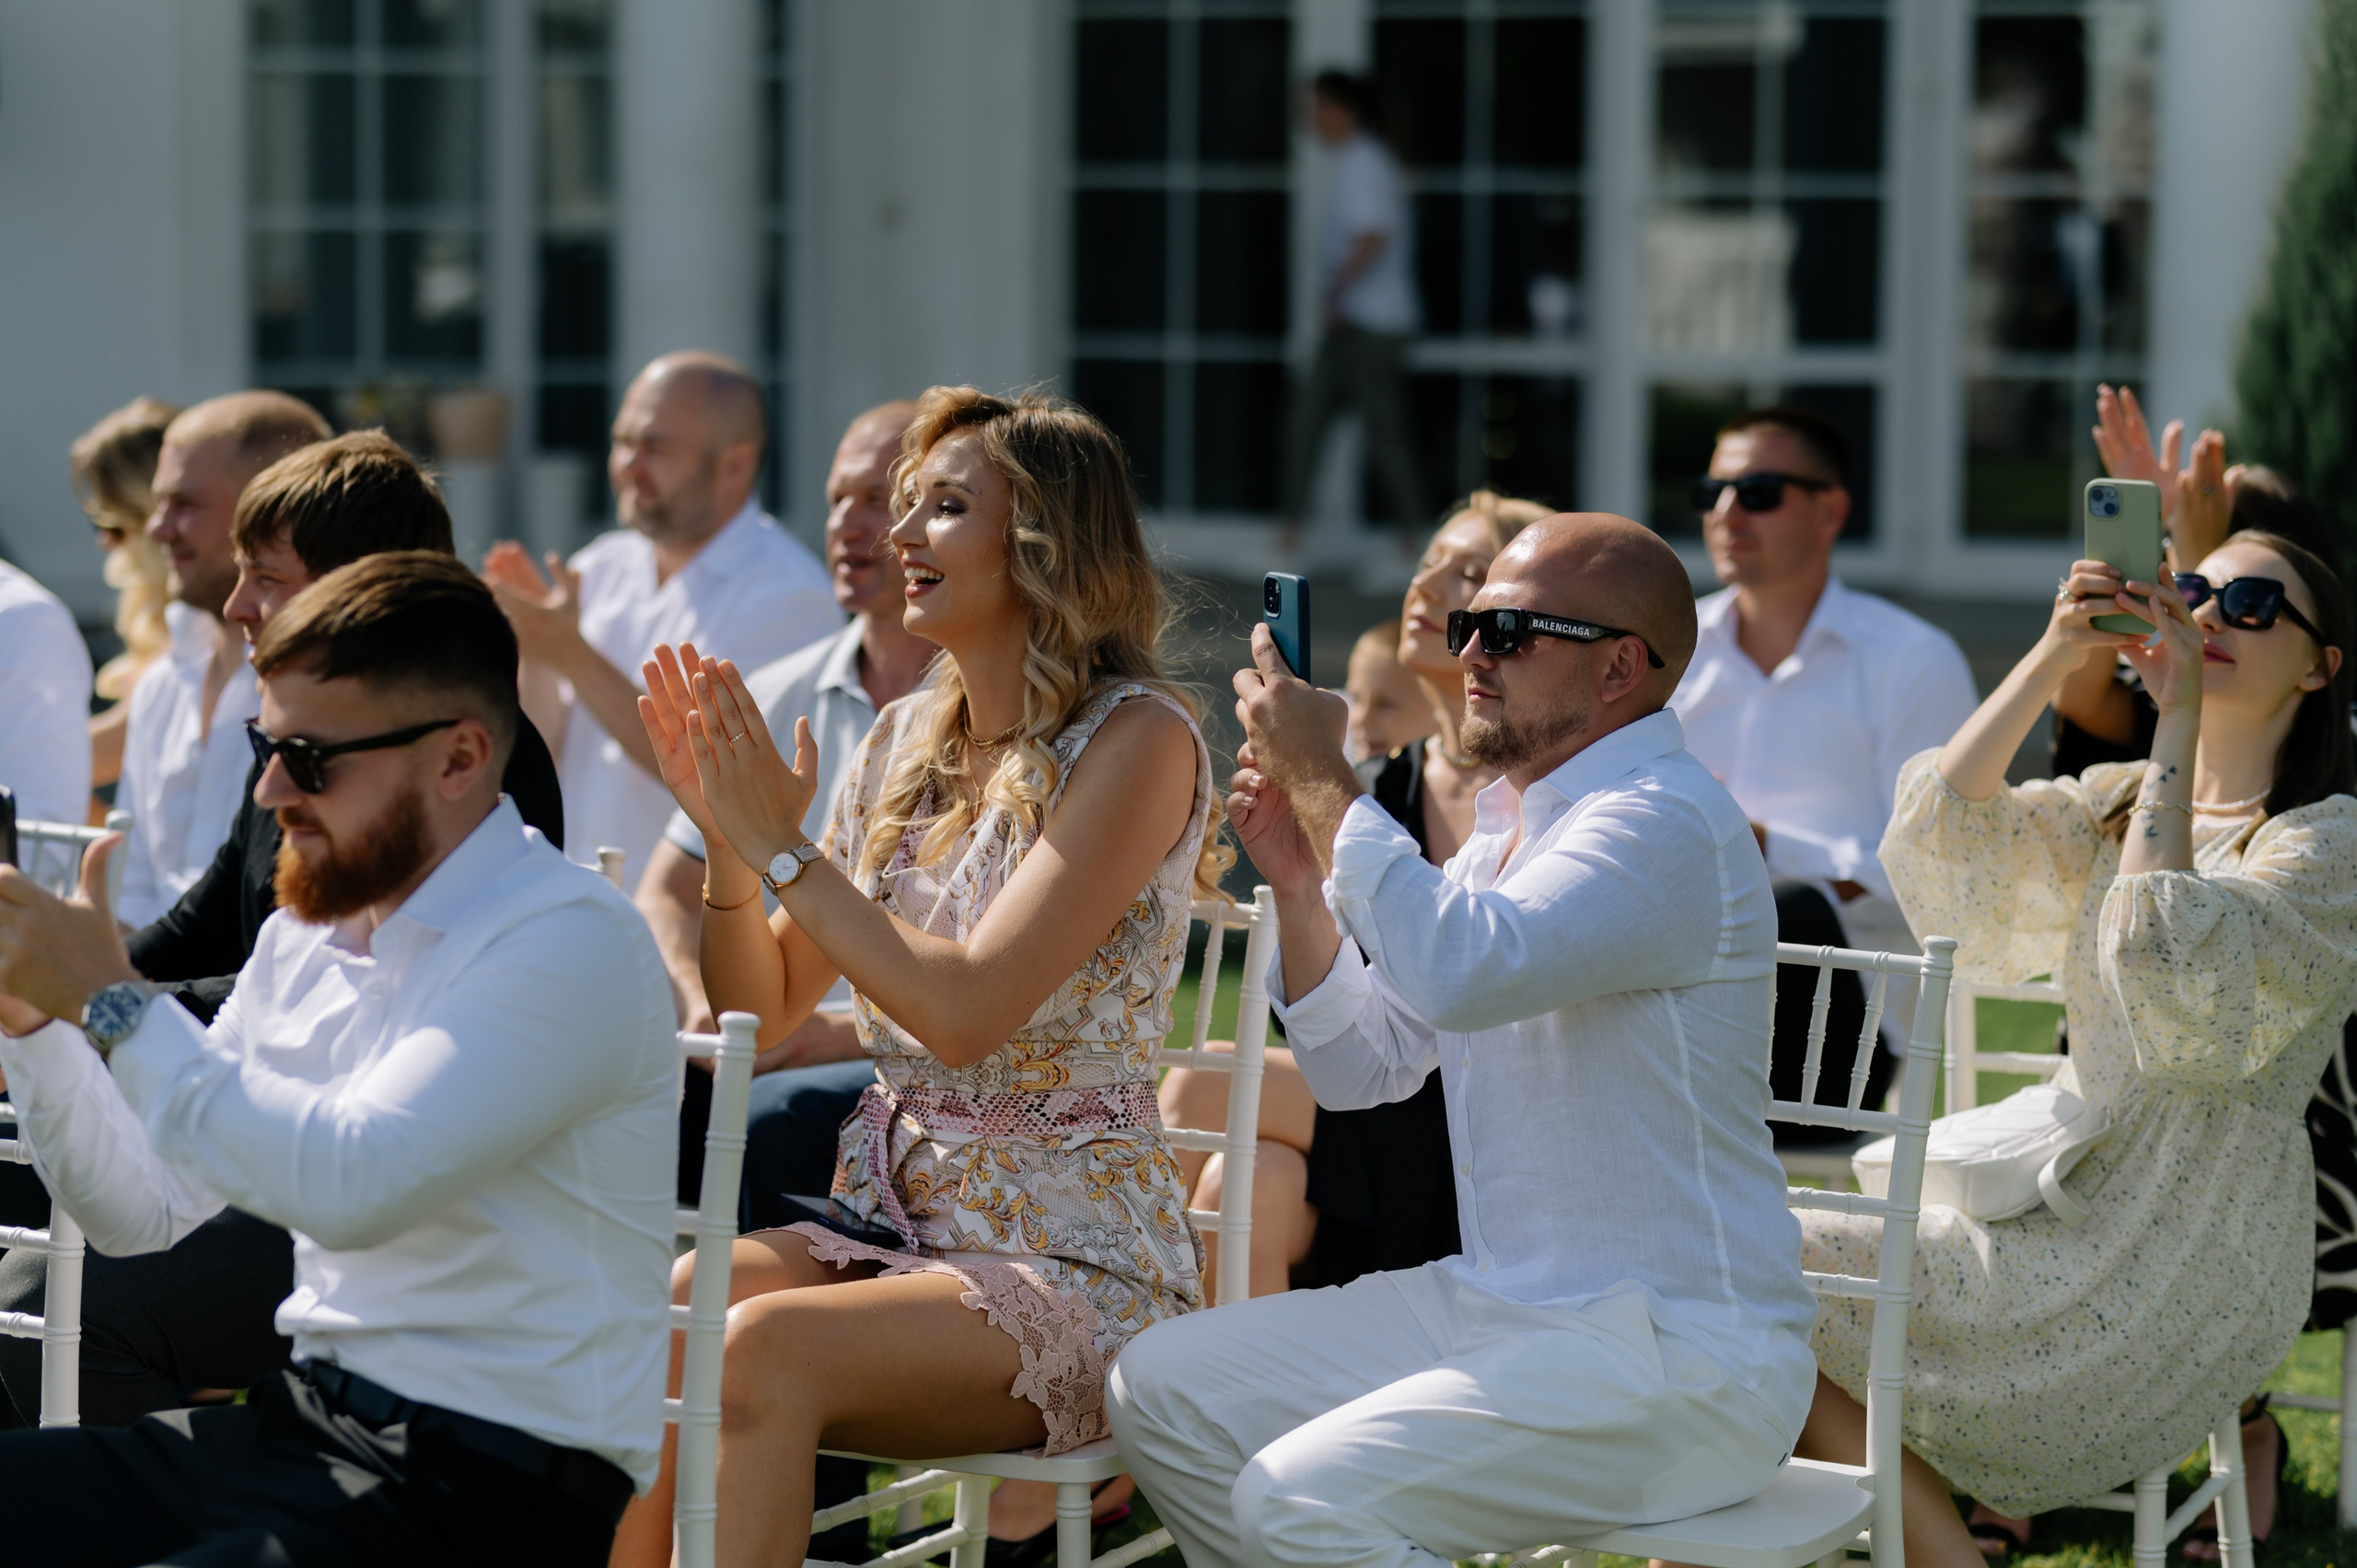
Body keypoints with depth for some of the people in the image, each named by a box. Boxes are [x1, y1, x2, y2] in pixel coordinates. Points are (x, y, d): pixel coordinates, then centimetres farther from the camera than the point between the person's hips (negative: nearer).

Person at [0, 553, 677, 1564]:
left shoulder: (568, 942, -14)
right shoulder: (307, 934, 13)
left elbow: (352, 1185, -27)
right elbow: (146, 1211, 18)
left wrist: (113, 1002, -20)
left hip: (491, 1482, -8)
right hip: (305, 1423, 8)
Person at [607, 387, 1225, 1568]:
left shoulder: (1136, 740, -10)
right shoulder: (905, 739, 12)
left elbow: (968, 1010, -20)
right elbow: (765, 1014, 13)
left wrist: (784, 849, -14)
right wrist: (726, 835, -3)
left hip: (1075, 1260, -6)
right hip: (884, 1218, 6)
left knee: (766, 1349, -32)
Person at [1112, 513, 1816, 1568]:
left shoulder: (1667, 824, -17)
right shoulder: (1506, 827, 15)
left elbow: (1462, 972, -34)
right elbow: (1363, 1066, 19)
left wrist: (1324, 779, -21)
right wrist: (1297, 879, 3)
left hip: (1670, 1362, -10)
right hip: (1495, 1307, 10)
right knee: (1161, 1390, 4)